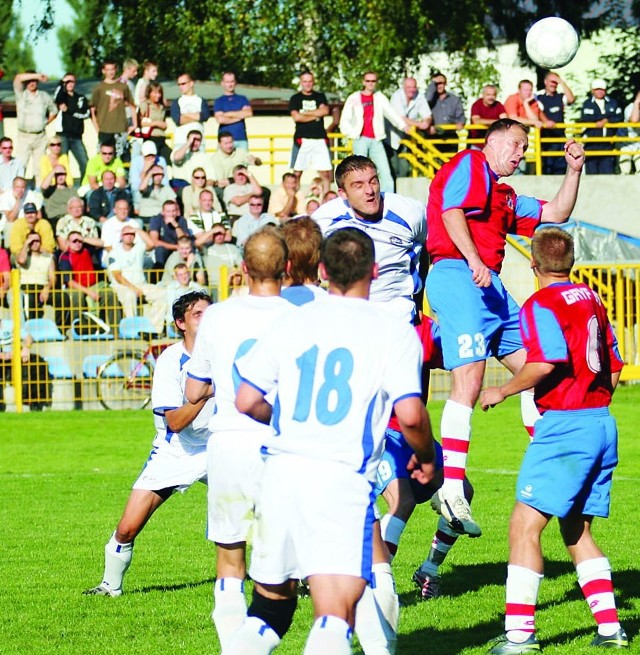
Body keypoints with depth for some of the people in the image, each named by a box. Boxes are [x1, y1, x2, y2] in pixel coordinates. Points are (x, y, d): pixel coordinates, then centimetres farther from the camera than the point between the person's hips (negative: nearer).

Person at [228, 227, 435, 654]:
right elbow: (410, 415, -9)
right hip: (343, 479, -4)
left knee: (271, 603, 20)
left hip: (281, 471, 4)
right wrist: (427, 458, 12)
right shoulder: (393, 332, 0)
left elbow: (246, 402, 9)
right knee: (336, 615, -11)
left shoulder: (292, 323, 10)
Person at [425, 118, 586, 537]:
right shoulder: (469, 165, 3)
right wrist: (474, 260, -24)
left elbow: (556, 214, 37)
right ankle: (451, 489, -23)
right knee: (469, 381, -18)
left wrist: (574, 171, 26)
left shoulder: (506, 198, 29)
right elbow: (451, 211, -13)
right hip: (457, 276, -10)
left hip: (490, 287, 10)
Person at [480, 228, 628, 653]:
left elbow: (545, 364, -22)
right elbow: (614, 369, 17)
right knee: (577, 531, 17)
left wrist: (503, 391, -9)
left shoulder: (541, 305, -8)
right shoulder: (592, 301, 15)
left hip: (564, 425, -8)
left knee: (525, 526, -7)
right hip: (602, 423, 8)